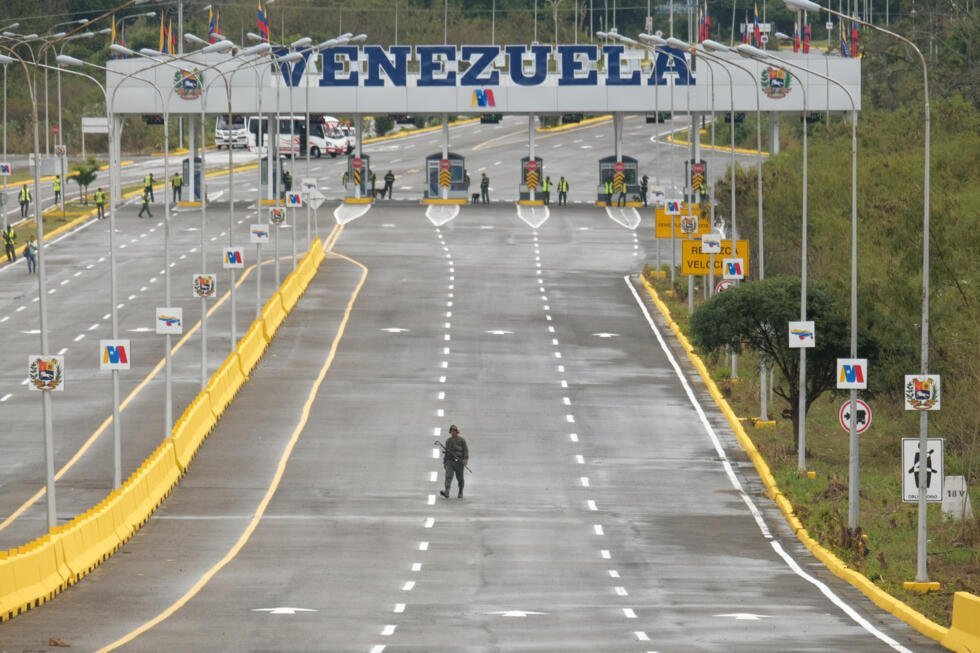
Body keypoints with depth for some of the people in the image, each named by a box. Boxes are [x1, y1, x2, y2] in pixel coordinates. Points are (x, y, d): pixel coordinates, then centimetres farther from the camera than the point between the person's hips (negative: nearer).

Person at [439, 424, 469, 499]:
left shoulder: (461, 440, 1)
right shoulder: (448, 441, 15)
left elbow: (466, 450, -4)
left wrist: (466, 459, -19)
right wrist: (444, 462, 20)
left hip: (459, 462, -3)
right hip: (450, 461, 3)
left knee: (459, 478, 6)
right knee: (448, 476, -15)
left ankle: (460, 493, 24)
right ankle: (446, 492, -29)